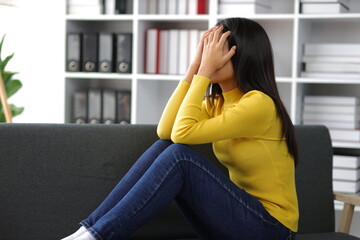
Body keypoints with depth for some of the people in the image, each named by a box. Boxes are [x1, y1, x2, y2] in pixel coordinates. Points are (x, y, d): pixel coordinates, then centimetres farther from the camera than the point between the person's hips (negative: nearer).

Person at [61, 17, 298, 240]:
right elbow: (166, 131, -5)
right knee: (164, 147, -10)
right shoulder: (218, 102, 10)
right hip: (235, 214, 7)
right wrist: (195, 67, -4)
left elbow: (183, 132, -23)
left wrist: (205, 70, -17)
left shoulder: (259, 103, -16)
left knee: (178, 156, -24)